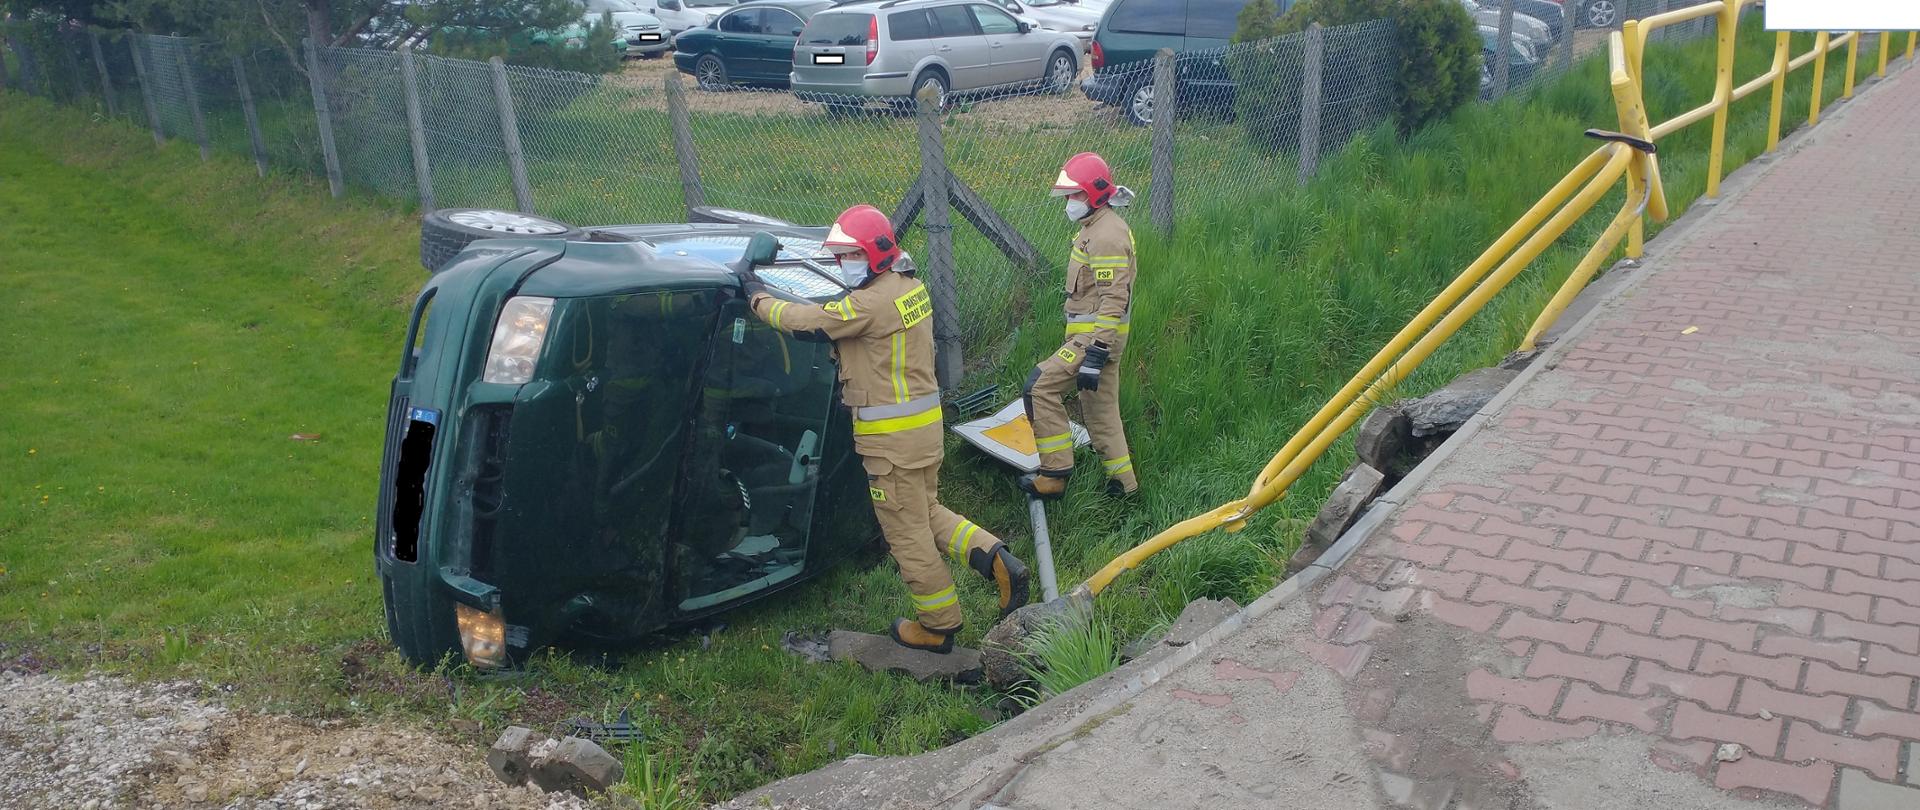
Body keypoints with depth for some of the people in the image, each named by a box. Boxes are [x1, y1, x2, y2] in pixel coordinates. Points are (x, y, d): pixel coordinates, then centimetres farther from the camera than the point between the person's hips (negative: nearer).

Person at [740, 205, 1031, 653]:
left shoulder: (872, 302, -22)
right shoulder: (911, 287, 7)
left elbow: (804, 321, -17)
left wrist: (759, 298, -2)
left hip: (892, 435, -9)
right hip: (924, 420, 9)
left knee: (908, 532, 5)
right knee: (926, 512, 22)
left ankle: (938, 625, 17)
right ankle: (996, 559, 7)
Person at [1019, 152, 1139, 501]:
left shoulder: (1107, 234, -18)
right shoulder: (1095, 227, 16)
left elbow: (1113, 299, -24)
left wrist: (1095, 353, -28)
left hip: (1097, 335, -10)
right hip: (1096, 334, 10)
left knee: (1041, 386, -14)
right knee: (1100, 408, 14)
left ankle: (1055, 472, -10)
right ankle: (1122, 483, 23)